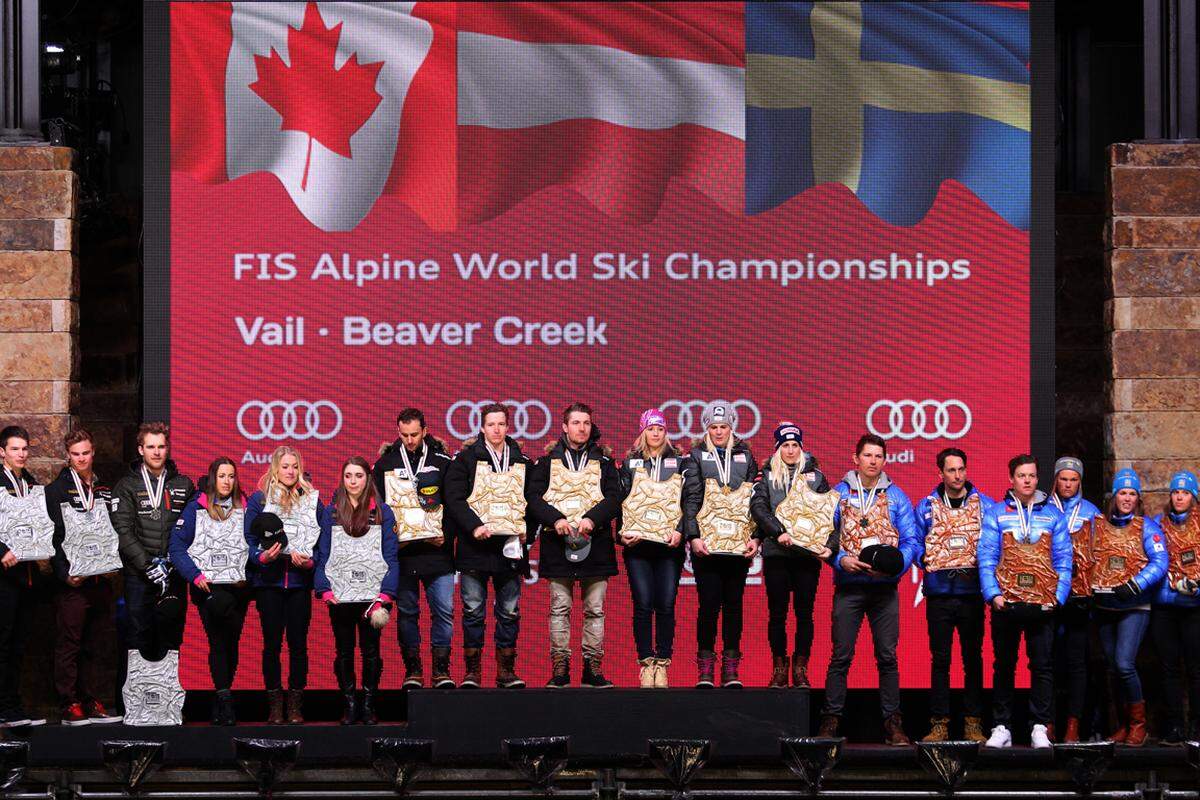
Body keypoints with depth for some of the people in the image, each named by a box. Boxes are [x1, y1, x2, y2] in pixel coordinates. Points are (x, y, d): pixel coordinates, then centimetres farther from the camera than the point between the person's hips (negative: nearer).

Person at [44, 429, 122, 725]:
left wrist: (112, 565, 3)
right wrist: (64, 573, -15)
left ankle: (93, 701, 12)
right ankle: (69, 705, -3)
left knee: (100, 644, 6)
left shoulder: (104, 491, 16)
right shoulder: (57, 490, 0)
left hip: (102, 579, 5)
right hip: (72, 580, -5)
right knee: (68, 643, -5)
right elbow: (52, 535, -6)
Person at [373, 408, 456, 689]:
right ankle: (412, 670, 10)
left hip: (437, 550, -1)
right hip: (401, 552, 1)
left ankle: (441, 669, 3)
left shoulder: (442, 462, 5)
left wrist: (447, 534, -6)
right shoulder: (386, 463, 8)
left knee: (444, 610, -4)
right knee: (406, 612, 4)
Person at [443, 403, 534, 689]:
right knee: (473, 610, 0)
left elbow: (533, 500, 16)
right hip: (475, 546, -3)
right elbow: (453, 498, -6)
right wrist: (474, 526, -17)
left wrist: (527, 530, 1)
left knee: (509, 611, 4)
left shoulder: (521, 462, 12)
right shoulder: (466, 459, 2)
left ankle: (506, 670, 11)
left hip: (510, 546, 3)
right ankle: (472, 671, 5)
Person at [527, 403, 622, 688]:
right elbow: (534, 497, 2)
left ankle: (593, 668, 6)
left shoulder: (603, 461, 11)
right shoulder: (548, 461, 9)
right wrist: (555, 519, -14)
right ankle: (559, 669, 3)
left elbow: (614, 497, 1)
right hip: (558, 543, -1)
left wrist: (593, 518, -15)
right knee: (560, 608, 0)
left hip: (595, 542, 1)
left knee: (595, 610, 2)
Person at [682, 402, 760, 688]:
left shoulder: (744, 456, 13)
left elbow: (755, 500, 10)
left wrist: (755, 537, 0)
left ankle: (731, 670, 7)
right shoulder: (697, 456, 8)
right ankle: (705, 670, 0)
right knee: (709, 604, -6)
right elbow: (690, 499, 1)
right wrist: (693, 536, -10)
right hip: (706, 544, -2)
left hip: (739, 544, 2)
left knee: (733, 605, 3)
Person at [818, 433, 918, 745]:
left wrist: (895, 565, -13)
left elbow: (910, 540, 5)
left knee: (887, 656, 2)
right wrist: (840, 560, -13)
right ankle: (830, 720, 2)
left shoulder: (896, 497, 8)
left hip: (885, 587, 1)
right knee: (841, 656, -2)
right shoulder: (838, 493, 6)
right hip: (849, 586, -1)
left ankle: (892, 722, 5)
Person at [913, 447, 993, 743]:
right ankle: (939, 723, 6)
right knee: (940, 659, 2)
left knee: (973, 658, 4)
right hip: (939, 592, 0)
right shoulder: (927, 506, 8)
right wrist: (927, 561, -7)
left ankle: (973, 723, 9)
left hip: (973, 593, 0)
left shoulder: (985, 504, 6)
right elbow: (914, 542, 10)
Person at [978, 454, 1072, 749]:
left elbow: (1063, 560, 8)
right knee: (1003, 666, 5)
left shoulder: (1053, 515, 10)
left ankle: (1039, 728, 6)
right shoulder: (996, 514, 7)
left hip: (1043, 604, 1)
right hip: (1006, 603, -1)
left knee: (1042, 666, 0)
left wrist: (1058, 595, -3)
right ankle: (1001, 728, 10)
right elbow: (987, 558, 2)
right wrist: (993, 593, -10)